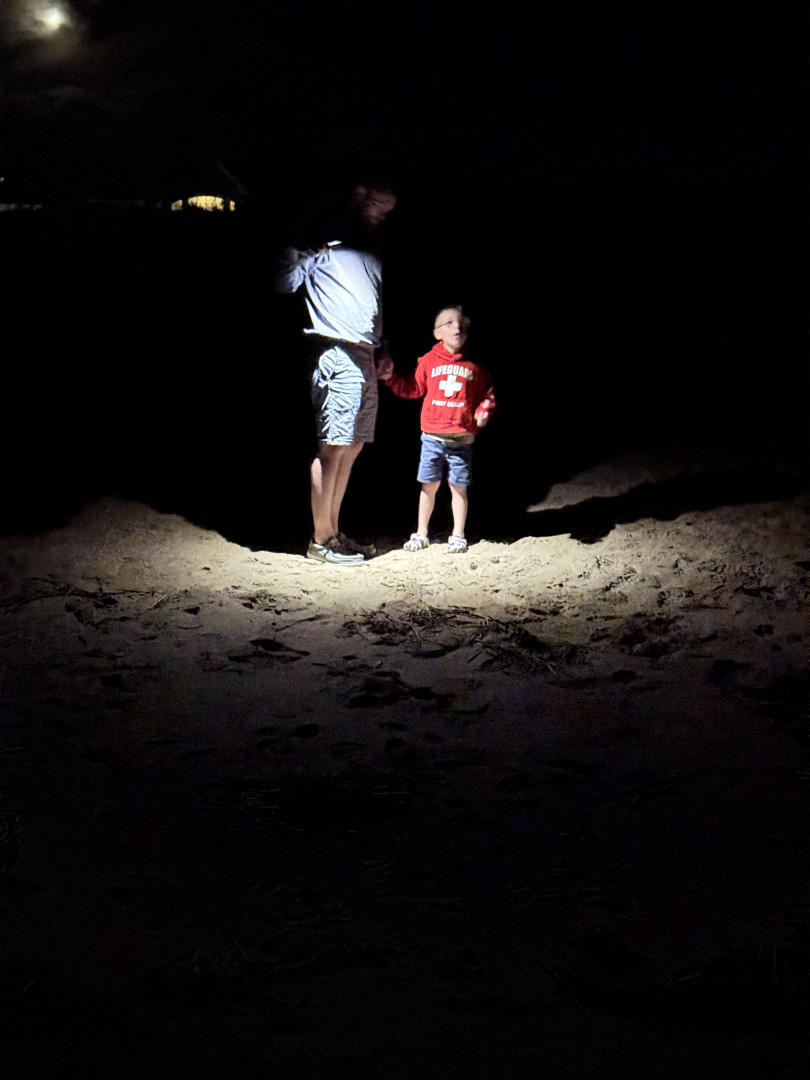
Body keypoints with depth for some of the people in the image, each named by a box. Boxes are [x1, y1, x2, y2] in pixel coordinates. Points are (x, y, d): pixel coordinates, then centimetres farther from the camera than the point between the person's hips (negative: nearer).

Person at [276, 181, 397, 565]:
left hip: (366, 357, 9)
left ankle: (333, 531, 18)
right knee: (333, 445, -9)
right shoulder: (325, 241, -1)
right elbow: (285, 282, -9)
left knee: (352, 446, 10)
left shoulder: (370, 251, 22)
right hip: (336, 355, -9)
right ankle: (320, 540, -4)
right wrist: (305, 252, -23)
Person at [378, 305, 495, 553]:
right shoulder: (428, 361, 3)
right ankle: (421, 534, 19)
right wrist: (391, 377, 2)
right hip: (432, 437, 0)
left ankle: (457, 535, 16)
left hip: (462, 439, 0)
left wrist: (484, 410, -6)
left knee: (459, 487, 4)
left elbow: (487, 393, 12)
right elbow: (413, 388, 12)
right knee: (429, 486, 7)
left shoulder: (474, 366, 3)